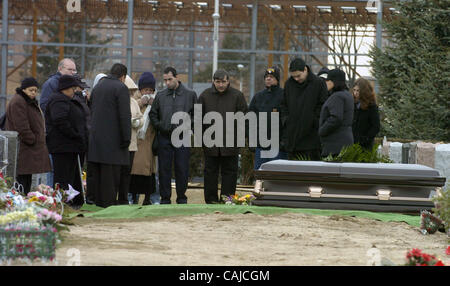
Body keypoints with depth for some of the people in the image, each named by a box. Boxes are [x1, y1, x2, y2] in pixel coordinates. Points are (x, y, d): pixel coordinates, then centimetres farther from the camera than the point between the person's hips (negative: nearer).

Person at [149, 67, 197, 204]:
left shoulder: (190, 94, 4)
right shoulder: (160, 95, 10)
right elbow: (153, 114, 17)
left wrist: (189, 127, -1)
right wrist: (159, 126, 3)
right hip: (164, 137, 2)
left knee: (182, 169, -1)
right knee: (164, 169, 2)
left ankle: (181, 197, 8)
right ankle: (165, 197, 8)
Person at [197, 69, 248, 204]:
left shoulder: (237, 95, 2)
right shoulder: (205, 95, 7)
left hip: (230, 143, -1)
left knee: (230, 171, 2)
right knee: (210, 171, 6)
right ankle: (211, 199, 12)